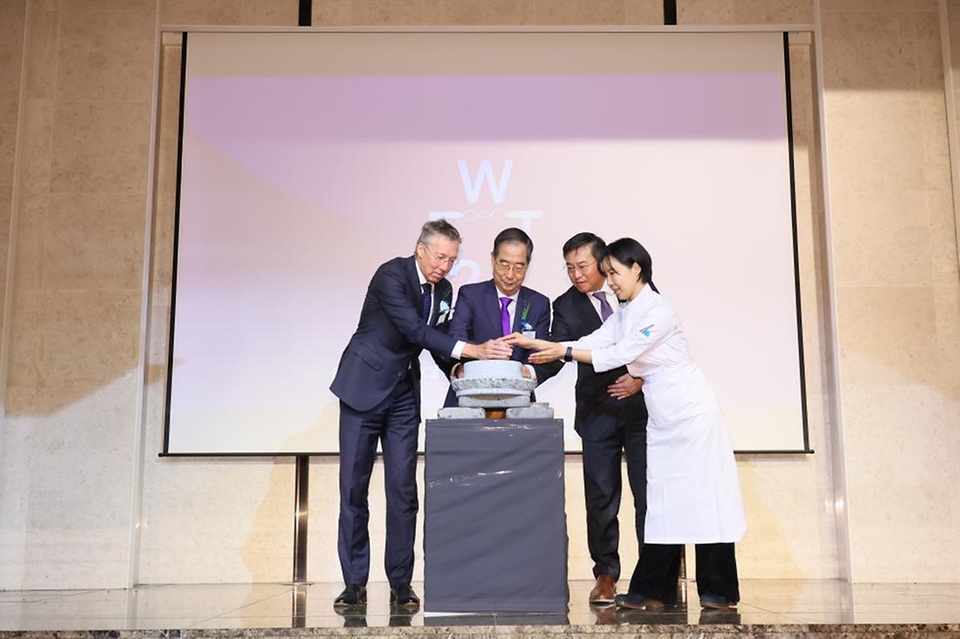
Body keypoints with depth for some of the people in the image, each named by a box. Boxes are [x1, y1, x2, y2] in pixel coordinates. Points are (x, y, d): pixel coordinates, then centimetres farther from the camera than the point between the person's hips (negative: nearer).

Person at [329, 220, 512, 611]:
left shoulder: (444, 290, 5)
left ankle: (401, 582, 8)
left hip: (404, 392, 5)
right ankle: (354, 582, 10)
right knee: (353, 486, 0)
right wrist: (470, 350, -33)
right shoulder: (391, 275, -16)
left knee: (403, 488, 0)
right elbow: (415, 330, -26)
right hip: (365, 386, -5)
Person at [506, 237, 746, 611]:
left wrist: (563, 352, -19)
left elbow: (617, 355, -20)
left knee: (703, 496, -3)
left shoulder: (658, 312, -16)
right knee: (663, 500, 7)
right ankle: (656, 591, 9)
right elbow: (590, 343, 3)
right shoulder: (624, 315, 10)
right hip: (661, 418, 9)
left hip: (690, 412, -8)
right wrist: (536, 344, -5)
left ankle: (719, 591, 6)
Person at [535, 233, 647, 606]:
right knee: (601, 497, 3)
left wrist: (641, 378, -10)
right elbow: (553, 357, -8)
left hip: (642, 403, 0)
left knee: (649, 494, 3)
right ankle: (605, 575, 13)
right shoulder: (566, 306, 0)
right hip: (598, 411, 0)